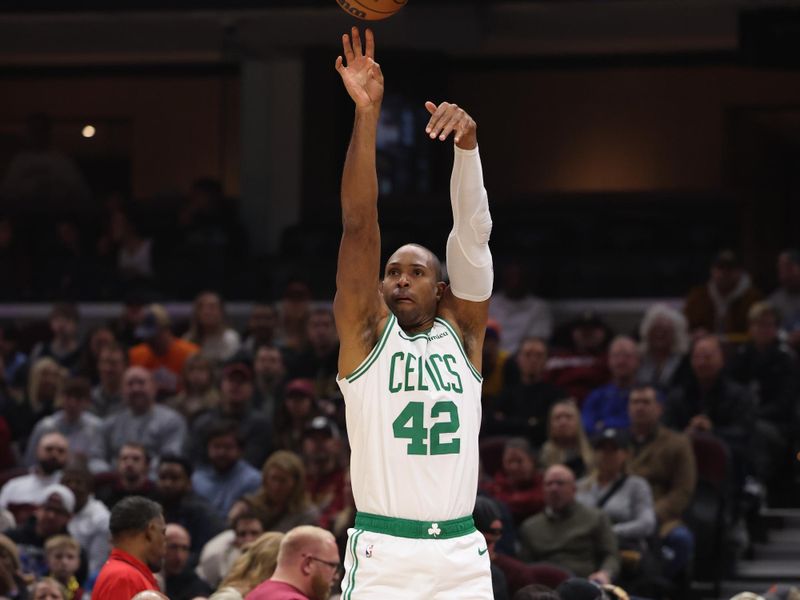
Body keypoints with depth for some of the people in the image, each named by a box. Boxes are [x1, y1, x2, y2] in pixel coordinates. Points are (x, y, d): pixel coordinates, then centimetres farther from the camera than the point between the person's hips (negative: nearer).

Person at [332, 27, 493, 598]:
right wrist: (367, 114, -10)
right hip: (383, 553, -2)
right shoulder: (367, 333, 7)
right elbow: (360, 226, -1)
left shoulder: (461, 334, 13)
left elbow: (474, 234, 2)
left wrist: (468, 145, -12)